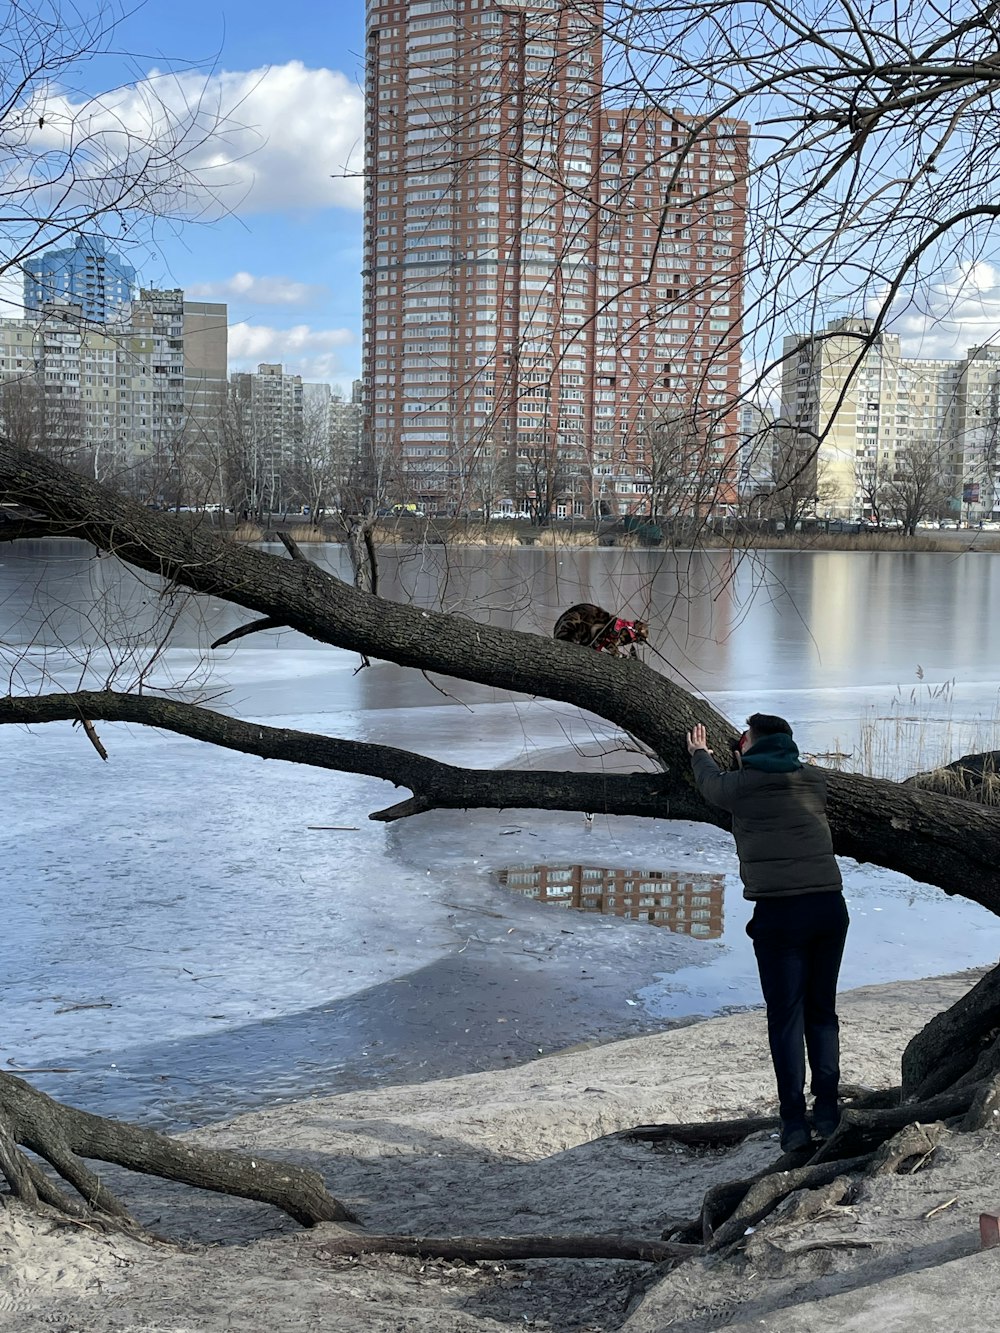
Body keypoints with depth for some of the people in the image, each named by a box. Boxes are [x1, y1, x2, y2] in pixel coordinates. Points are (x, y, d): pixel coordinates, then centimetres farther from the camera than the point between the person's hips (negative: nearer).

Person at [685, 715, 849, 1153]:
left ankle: (795, 1124, 1)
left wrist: (700, 754, 45)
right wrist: (747, 759, 52)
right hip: (829, 906, 4)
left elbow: (711, 783, 23)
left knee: (786, 1017, 1)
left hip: (779, 913, -4)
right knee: (822, 1011, 13)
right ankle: (828, 1112, 14)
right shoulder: (814, 780, 11)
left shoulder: (742, 785, 0)